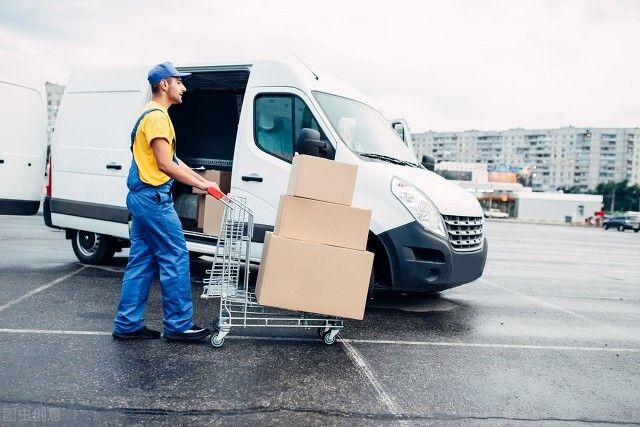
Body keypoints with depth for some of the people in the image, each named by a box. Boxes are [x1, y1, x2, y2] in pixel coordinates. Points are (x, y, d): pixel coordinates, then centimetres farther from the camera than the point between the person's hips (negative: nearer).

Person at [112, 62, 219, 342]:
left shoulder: (152, 114, 20)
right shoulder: (157, 116, -13)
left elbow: (172, 160, 19)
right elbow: (164, 165, -19)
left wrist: (204, 181, 14)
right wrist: (201, 184, -12)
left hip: (142, 197, 10)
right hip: (153, 196, -10)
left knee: (142, 262, 12)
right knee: (175, 259, -4)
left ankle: (127, 324, 17)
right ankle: (178, 325, 3)